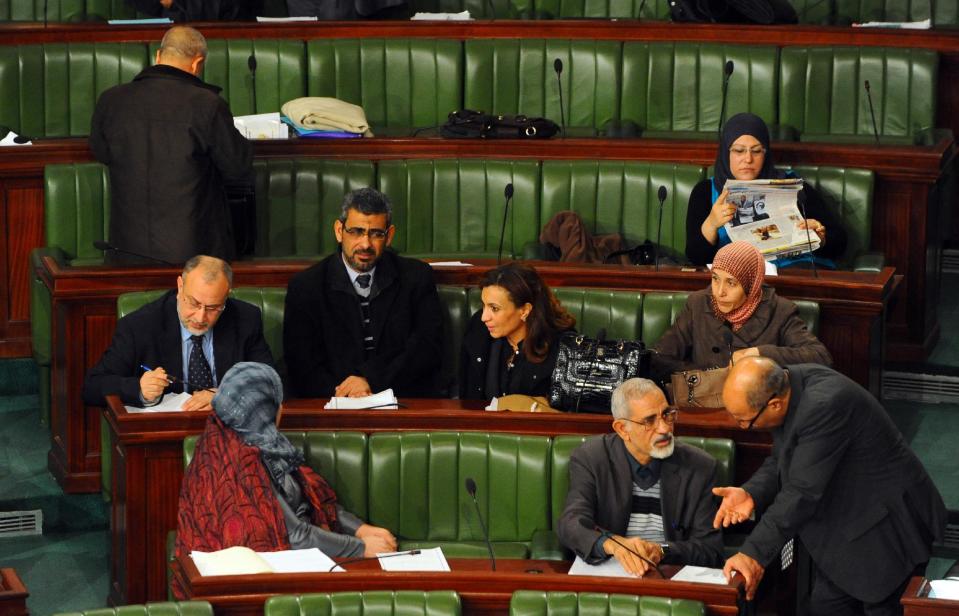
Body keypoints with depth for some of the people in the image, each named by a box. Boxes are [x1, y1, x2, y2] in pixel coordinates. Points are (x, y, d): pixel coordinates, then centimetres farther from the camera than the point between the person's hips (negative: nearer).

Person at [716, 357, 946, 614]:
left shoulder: (825, 406, -33)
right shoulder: (786, 384, -7)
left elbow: (802, 492, -33)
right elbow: (780, 461, 6)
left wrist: (754, 553, -30)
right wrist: (751, 493, -13)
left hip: (886, 523, -9)